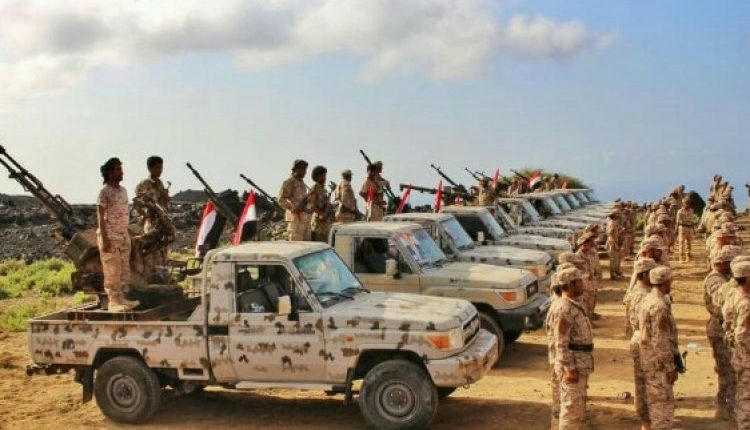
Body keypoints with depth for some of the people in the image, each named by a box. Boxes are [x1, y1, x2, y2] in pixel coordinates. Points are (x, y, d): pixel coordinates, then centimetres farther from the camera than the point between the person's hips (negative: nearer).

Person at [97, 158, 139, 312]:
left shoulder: (123, 190, 13)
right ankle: (113, 301, 0)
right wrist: (104, 239, -17)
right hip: (110, 235, -8)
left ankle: (122, 298, 17)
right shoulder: (104, 192, -9)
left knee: (124, 268, 9)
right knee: (112, 270, -5)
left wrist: (126, 234, 15)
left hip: (123, 234, 8)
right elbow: (100, 217, -12)